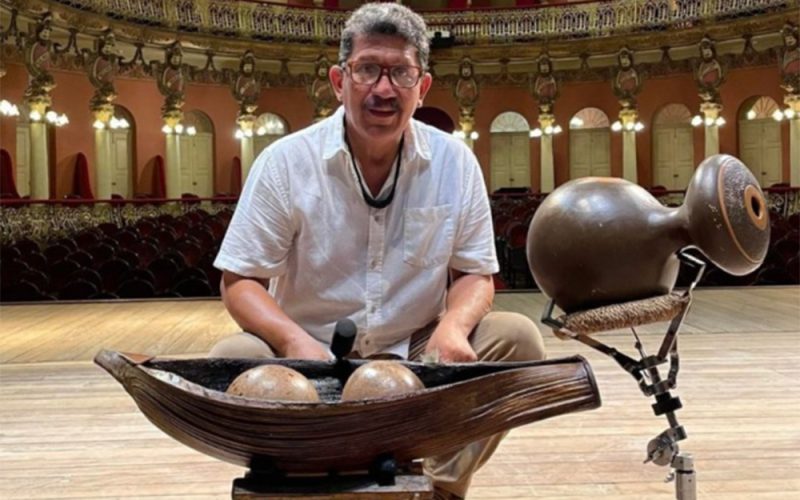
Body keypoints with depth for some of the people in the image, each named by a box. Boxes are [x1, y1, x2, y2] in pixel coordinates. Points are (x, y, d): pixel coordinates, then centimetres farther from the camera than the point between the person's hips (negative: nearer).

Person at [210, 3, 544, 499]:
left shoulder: (455, 162, -2)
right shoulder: (285, 162, -8)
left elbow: (474, 273, 3)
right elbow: (240, 282, -7)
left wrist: (453, 325, -22)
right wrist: (296, 342, -28)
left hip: (417, 354, 2)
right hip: (313, 355, -1)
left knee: (517, 337, -20)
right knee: (233, 359, -29)